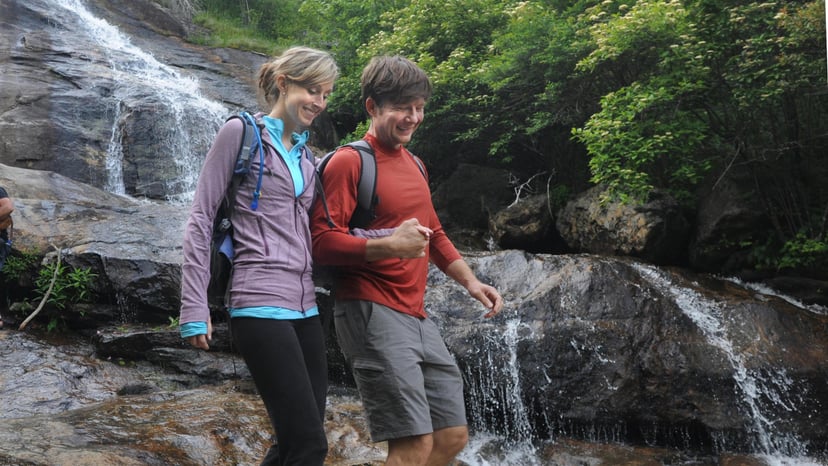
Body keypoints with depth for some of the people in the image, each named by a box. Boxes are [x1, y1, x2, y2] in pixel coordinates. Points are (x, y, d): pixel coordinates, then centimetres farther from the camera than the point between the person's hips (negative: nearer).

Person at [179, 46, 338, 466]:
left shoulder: (304, 153, 18)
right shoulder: (241, 132, -2)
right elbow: (201, 216, -5)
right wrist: (194, 306, -11)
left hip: (304, 307, 7)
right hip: (261, 306, -7)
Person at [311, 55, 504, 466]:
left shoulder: (413, 163, 20)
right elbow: (321, 243, -16)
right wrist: (388, 246, -29)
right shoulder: (349, 161, -8)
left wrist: (470, 281, 19)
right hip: (372, 314, -9)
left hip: (417, 316, 9)